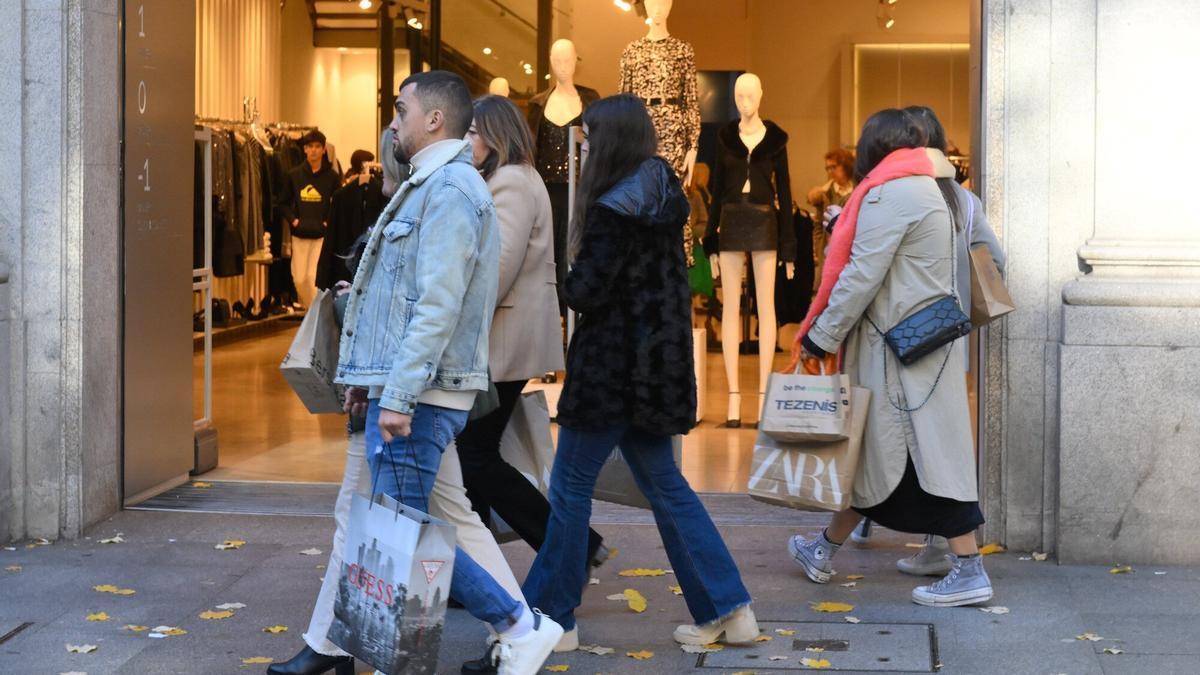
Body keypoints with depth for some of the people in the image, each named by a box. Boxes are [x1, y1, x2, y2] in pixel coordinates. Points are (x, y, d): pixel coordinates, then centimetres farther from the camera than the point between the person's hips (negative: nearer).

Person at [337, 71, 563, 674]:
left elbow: (438, 306, -22)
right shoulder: (429, 185, 20)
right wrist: (371, 377, 23)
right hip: (399, 389, 10)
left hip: (418, 396, -10)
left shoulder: (451, 188, -13)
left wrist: (399, 395, -23)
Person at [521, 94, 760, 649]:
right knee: (662, 482, 14)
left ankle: (551, 618, 12)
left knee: (570, 486, 3)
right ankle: (727, 608, 13)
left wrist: (571, 283, 3)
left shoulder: (613, 208, -18)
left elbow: (587, 291, -20)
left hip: (613, 364, -9)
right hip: (656, 360, 9)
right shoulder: (662, 197, 10)